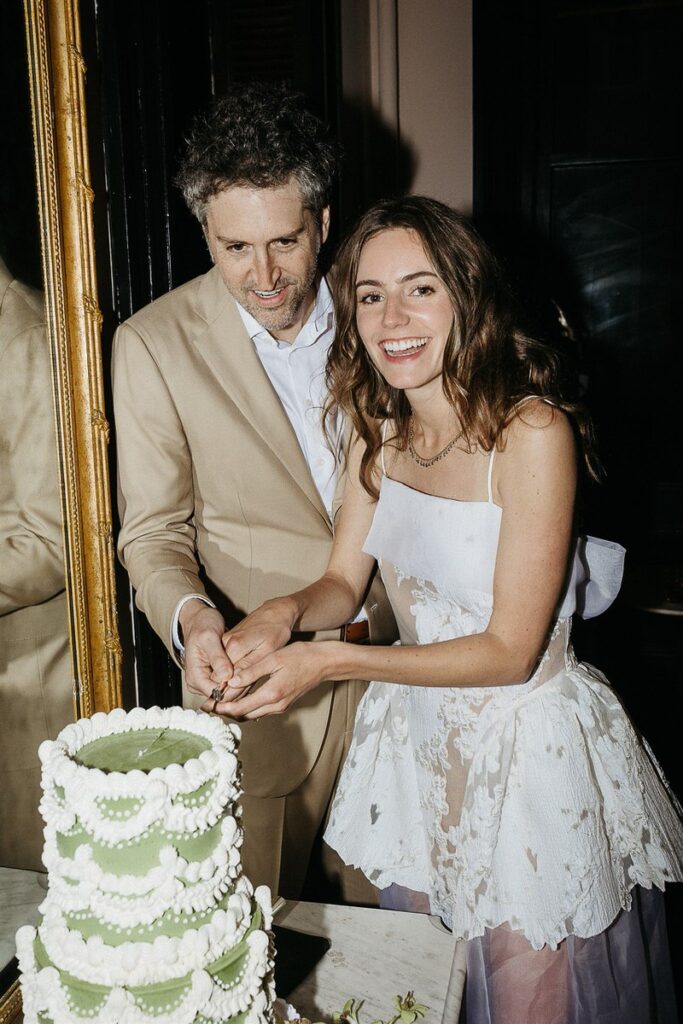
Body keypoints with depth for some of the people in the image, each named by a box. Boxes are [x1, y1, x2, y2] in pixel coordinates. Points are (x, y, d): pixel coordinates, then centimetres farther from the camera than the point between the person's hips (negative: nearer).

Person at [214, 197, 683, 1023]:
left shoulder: (532, 432, -23)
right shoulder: (378, 429, -2)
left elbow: (509, 650, -21)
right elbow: (343, 580, 5)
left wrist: (330, 661, -27)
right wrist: (285, 613, -18)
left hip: (528, 749, -5)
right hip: (416, 738, 6)